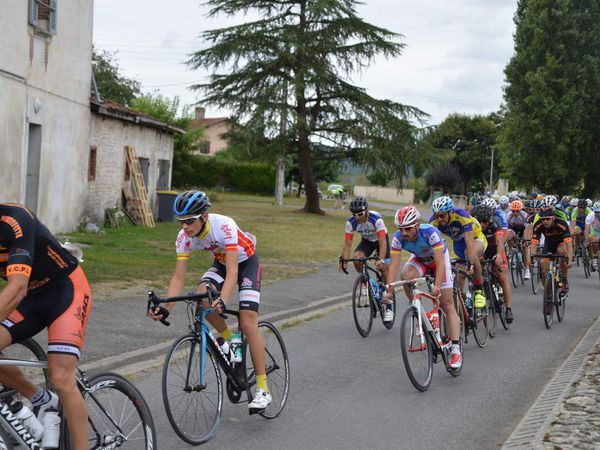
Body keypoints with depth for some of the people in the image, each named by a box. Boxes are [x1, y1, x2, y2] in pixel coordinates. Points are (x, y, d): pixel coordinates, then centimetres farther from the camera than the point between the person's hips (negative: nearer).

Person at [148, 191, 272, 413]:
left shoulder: (225, 226, -37)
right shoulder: (184, 237, -22)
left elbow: (232, 271, -41)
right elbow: (179, 277, -20)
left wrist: (222, 301, -56)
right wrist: (165, 308, -35)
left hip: (247, 262, -5)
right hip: (220, 263, 5)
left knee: (248, 323, -17)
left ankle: (263, 389, -10)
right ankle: (228, 340, 2)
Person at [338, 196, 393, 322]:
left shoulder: (376, 219, -36)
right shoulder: (351, 222, -26)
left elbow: (382, 243, -40)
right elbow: (347, 244, -23)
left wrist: (381, 260, -53)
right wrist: (343, 260, -38)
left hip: (381, 239, -3)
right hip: (367, 240, 3)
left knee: (385, 270, -14)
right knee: (357, 258, -28)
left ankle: (389, 306, -3)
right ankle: (366, 284, -1)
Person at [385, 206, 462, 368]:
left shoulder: (430, 232, -39)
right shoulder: (398, 237, -28)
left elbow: (440, 263, -42)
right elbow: (394, 264, -28)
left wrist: (437, 286, -54)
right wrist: (389, 287, -40)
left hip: (438, 259, -3)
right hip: (419, 259, 3)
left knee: (447, 304, -9)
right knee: (406, 275, -32)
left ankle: (456, 350, -10)